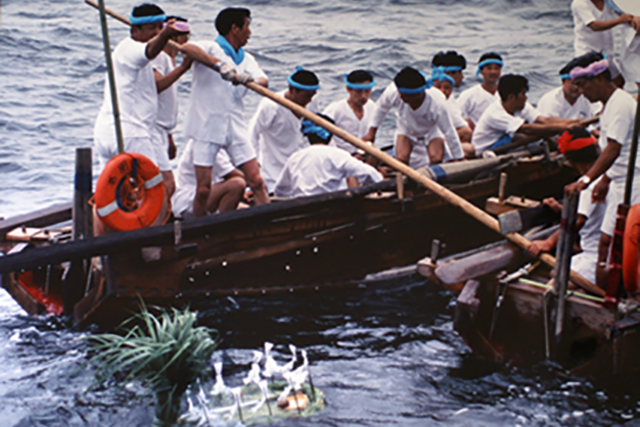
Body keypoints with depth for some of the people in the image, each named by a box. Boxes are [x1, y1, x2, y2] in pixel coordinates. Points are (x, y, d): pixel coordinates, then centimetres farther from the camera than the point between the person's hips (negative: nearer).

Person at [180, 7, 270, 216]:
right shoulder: (210, 48, -5)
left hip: (235, 127, 5)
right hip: (206, 126, -5)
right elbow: (187, 47, -28)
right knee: (204, 189, -3)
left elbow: (263, 81, -4)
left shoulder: (247, 59, 14)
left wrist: (250, 79, -28)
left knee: (256, 181, -1)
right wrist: (220, 64, -39)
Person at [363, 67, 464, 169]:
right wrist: (372, 131, 2)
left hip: (430, 131, -1)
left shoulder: (437, 106, -39)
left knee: (436, 159, -27)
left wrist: (460, 159, -15)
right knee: (402, 159, -25)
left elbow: (450, 133, -25)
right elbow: (381, 108, -10)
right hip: (405, 129, 1)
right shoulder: (393, 93, -35)